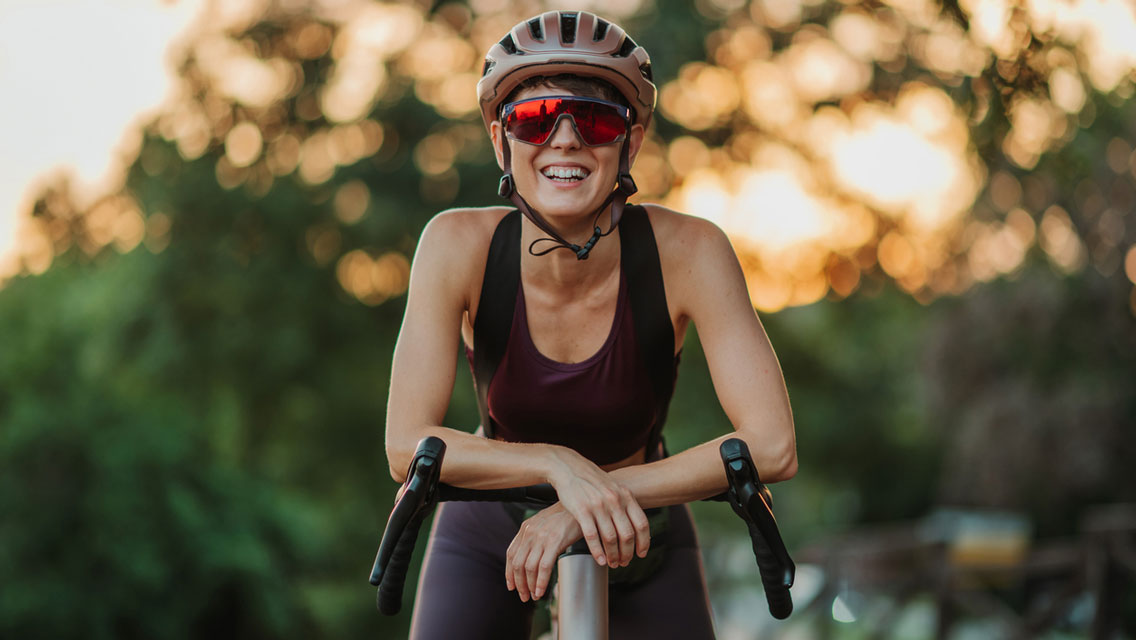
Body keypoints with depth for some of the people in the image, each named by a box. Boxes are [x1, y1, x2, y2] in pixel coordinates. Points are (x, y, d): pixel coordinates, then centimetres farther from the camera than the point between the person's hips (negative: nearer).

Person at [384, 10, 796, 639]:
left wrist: (594, 498, -35)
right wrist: (560, 465, -42)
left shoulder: (688, 250, -26)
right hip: (489, 536, 0)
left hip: (638, 539, 0)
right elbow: (407, 446, -28)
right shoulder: (459, 245, -24)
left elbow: (771, 446, -31)